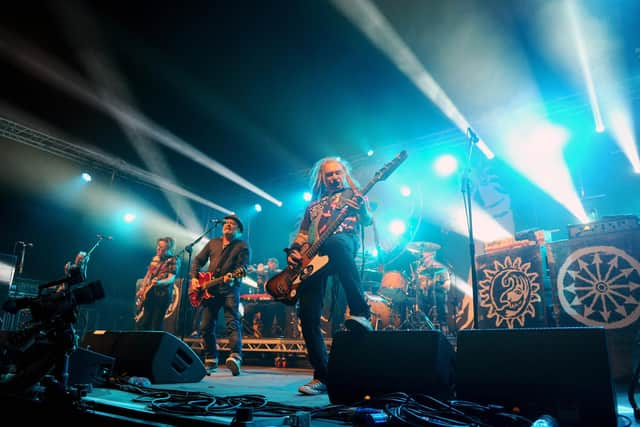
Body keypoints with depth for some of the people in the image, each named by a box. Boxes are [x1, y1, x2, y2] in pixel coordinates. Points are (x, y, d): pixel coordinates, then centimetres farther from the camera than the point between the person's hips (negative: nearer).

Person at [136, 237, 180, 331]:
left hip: (162, 295, -7)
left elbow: (171, 278, -18)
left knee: (156, 325, -7)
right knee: (144, 323, 7)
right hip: (148, 294, 7)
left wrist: (159, 282, -36)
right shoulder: (155, 258, 14)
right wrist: (142, 289, 8)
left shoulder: (174, 261, -6)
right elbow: (148, 275, 20)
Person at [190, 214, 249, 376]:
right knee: (206, 326, 7)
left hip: (230, 289, -5)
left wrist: (233, 277, -29)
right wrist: (194, 278, 4)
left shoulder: (242, 246, 4)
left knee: (233, 323, -17)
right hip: (210, 289, 5)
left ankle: (235, 358, -27)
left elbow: (242, 266, -9)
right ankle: (210, 361, 18)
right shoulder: (213, 243, 19)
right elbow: (198, 260, 19)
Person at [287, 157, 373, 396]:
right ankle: (322, 376, 2)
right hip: (313, 259, 4)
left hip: (343, 244, -4)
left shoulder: (353, 195, 21)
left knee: (336, 242, -43)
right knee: (308, 316, -9)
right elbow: (302, 234, 28)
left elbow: (367, 221, 4)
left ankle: (360, 313, -40)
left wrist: (362, 207, -19)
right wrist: (294, 251, 7)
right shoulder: (314, 205, 31)